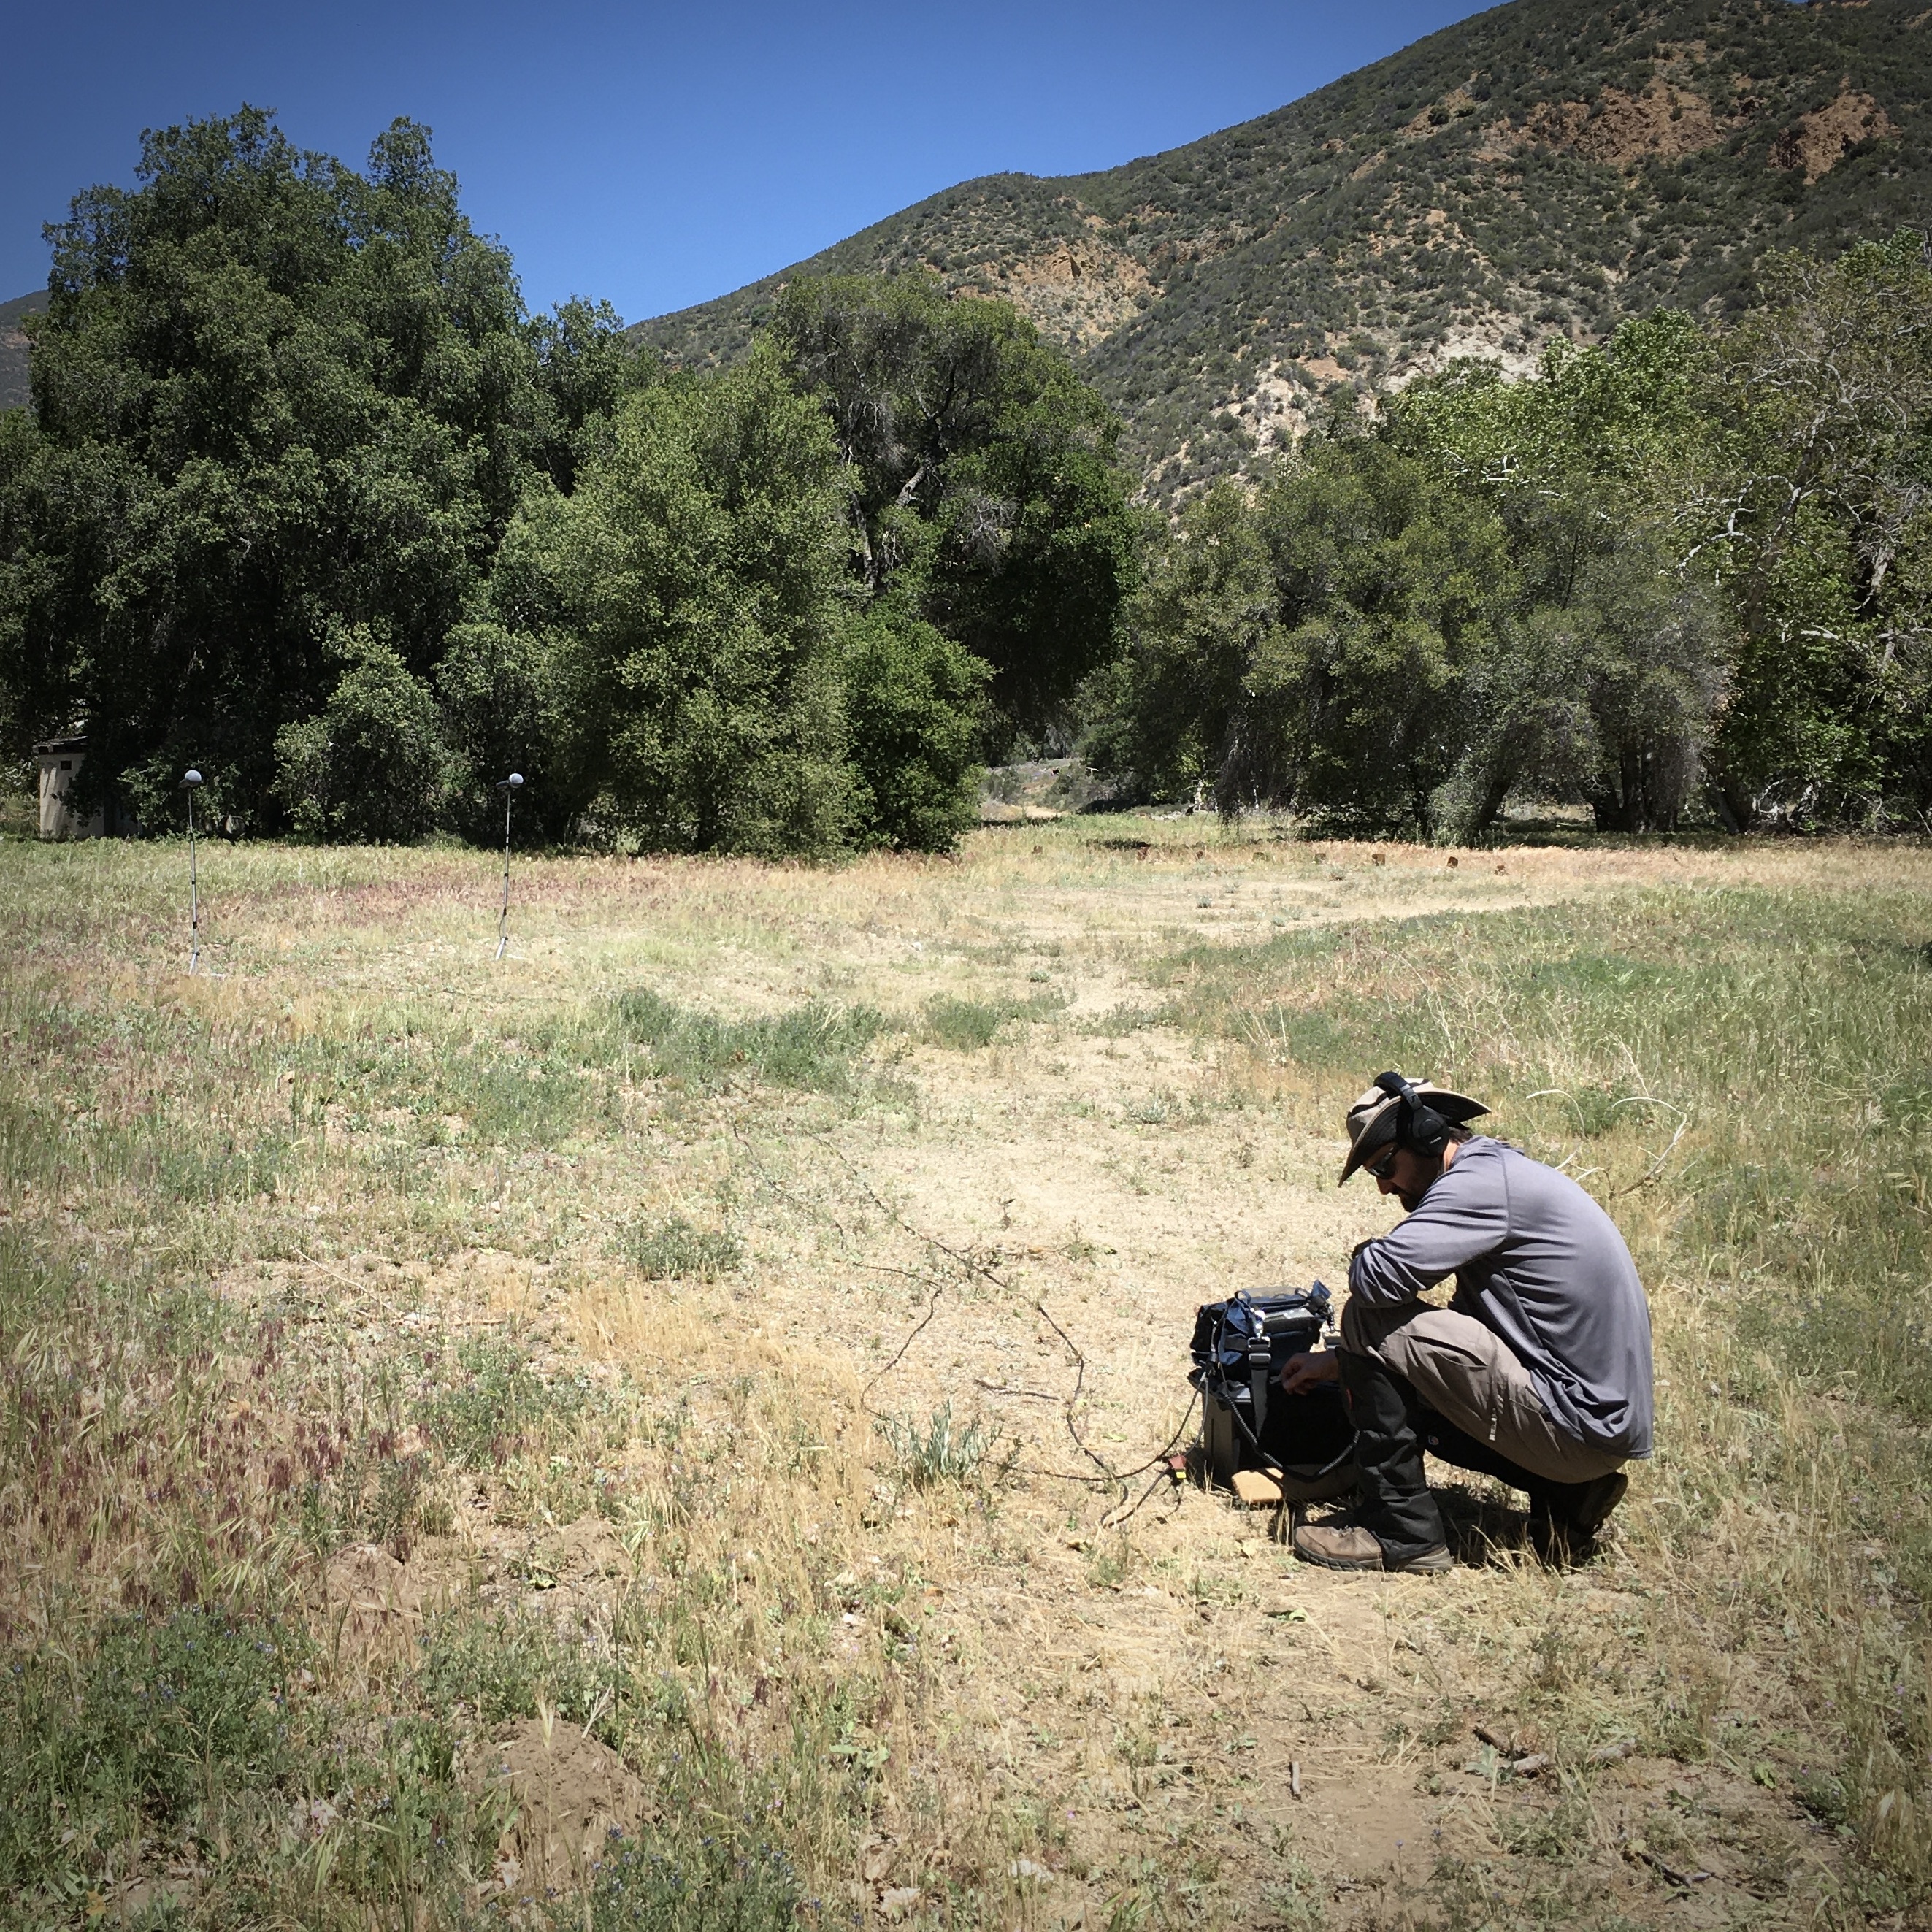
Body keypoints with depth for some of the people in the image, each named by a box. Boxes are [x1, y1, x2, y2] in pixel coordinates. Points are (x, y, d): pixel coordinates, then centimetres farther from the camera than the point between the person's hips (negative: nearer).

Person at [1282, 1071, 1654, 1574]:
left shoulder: (1482, 1180, -17)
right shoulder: (1500, 1170, 15)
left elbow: (1376, 1278, -27)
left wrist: (1367, 1256, -1)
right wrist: (1339, 1364, 18)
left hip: (1580, 1428, -10)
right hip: (1605, 1417, 10)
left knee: (1372, 1320, -13)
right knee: (1403, 1387, 25)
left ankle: (1401, 1532, -5)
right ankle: (1562, 1496, 13)